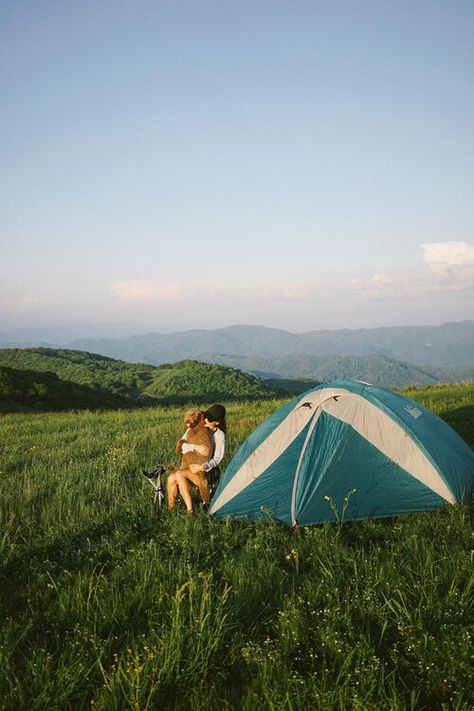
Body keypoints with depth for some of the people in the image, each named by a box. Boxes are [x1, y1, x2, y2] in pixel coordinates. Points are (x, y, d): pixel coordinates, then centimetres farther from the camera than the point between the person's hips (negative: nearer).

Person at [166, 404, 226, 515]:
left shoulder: (219, 436, -8)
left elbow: (217, 459, -9)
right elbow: (182, 445, -5)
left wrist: (203, 467, -25)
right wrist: (195, 447, -25)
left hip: (208, 472, -5)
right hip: (190, 466, 5)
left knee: (179, 474, -30)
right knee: (171, 479, -25)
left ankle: (190, 509, -24)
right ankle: (170, 510, -10)